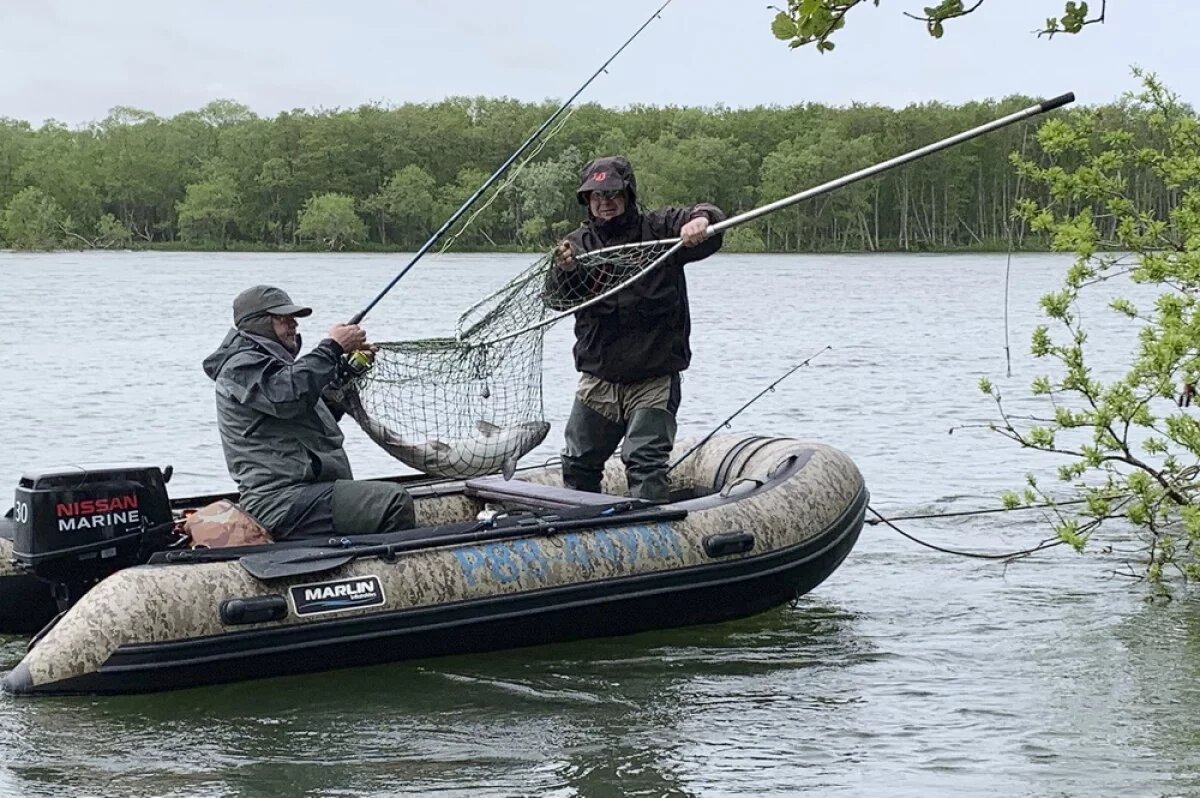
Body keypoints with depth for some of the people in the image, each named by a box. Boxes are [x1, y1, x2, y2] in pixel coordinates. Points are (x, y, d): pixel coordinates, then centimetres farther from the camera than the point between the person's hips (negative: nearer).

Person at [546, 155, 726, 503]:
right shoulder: (578, 243, 5)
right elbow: (555, 298, -6)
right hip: (598, 379, 4)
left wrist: (701, 219, -36)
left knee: (645, 461, -12)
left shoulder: (658, 228, 0)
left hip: (654, 379, -4)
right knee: (578, 463, 13)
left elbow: (708, 215, -11)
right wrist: (565, 271, -28)